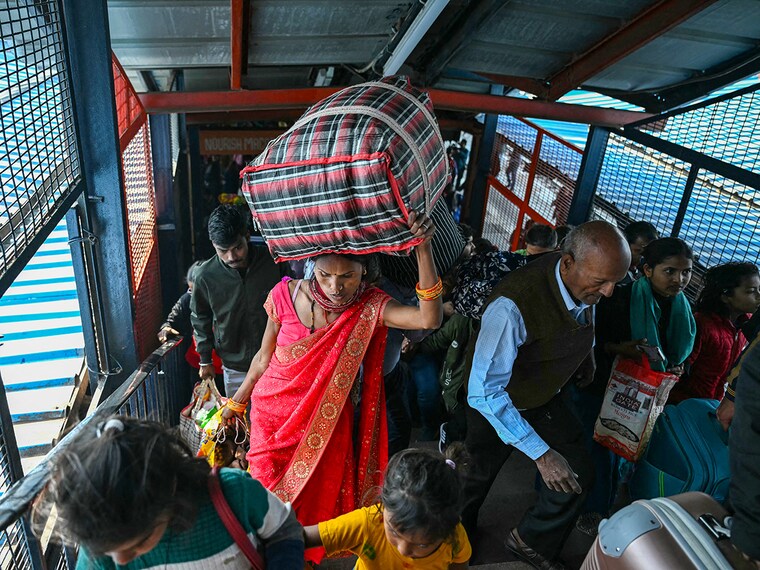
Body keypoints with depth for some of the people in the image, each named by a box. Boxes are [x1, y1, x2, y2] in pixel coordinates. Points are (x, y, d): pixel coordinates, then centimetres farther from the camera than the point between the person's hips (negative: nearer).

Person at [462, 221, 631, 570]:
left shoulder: (587, 282, -17)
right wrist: (541, 453, -40)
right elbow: (484, 392, -41)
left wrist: (586, 360, 10)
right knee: (476, 479, 15)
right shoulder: (513, 305, -42)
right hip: (497, 405, -5)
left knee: (579, 475, 4)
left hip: (546, 398, 6)